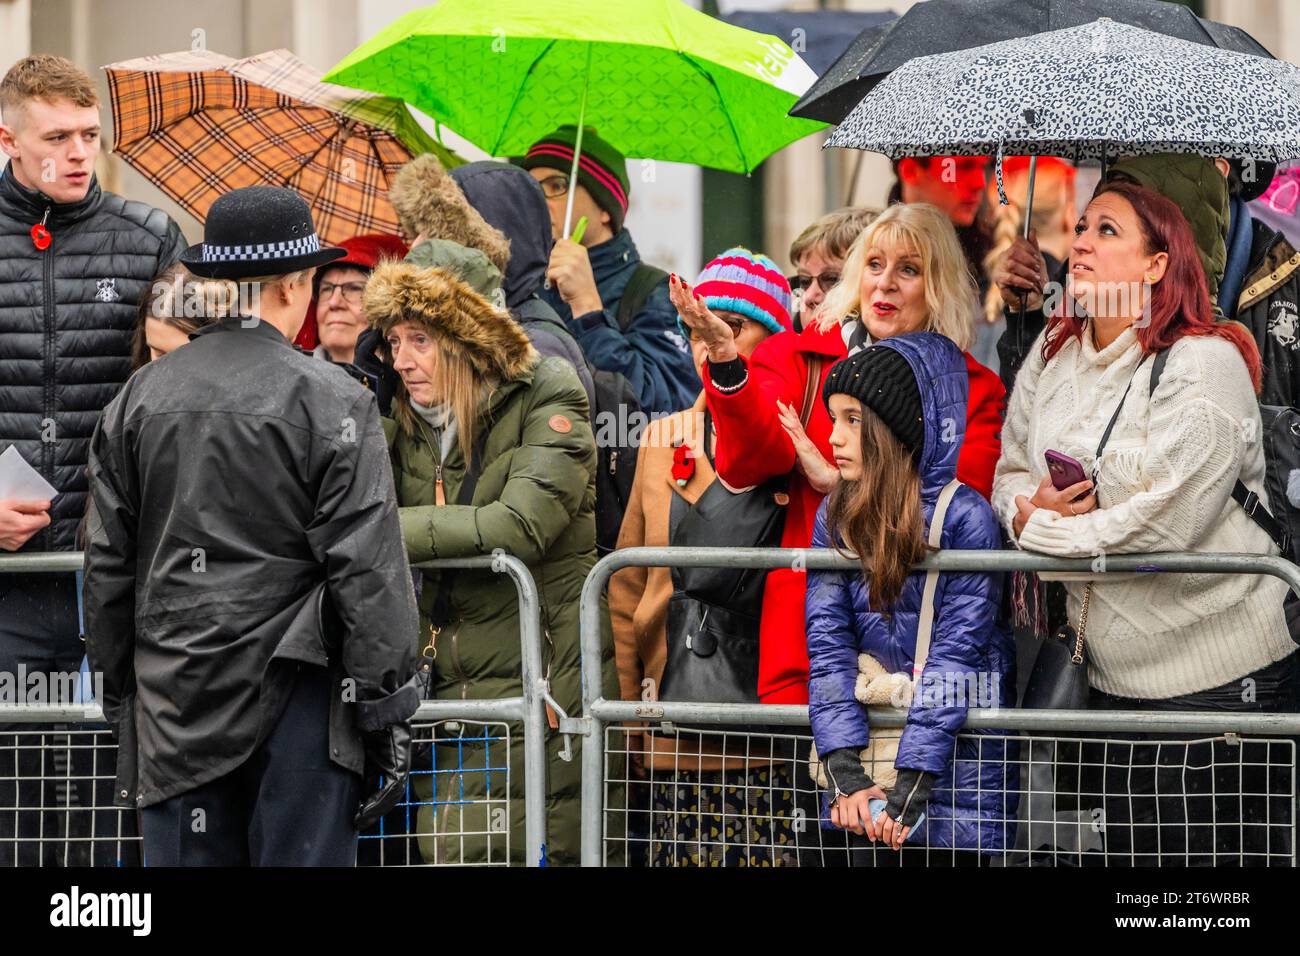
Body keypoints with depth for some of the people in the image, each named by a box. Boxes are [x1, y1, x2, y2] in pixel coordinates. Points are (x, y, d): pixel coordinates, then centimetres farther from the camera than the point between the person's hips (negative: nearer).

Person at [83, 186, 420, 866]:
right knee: (301, 859, -2)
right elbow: (368, 572, -9)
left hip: (173, 702, 4)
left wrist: (117, 694, 20)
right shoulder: (331, 403, -7)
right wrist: (388, 710, -4)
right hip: (295, 688, -4)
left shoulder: (140, 397, 7)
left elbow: (107, 564, 12)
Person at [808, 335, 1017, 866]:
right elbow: (827, 647, -2)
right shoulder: (834, 519, 5)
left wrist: (911, 786, -20)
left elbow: (955, 655, -14)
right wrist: (846, 775, -14)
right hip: (869, 760, 4)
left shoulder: (964, 517, -10)